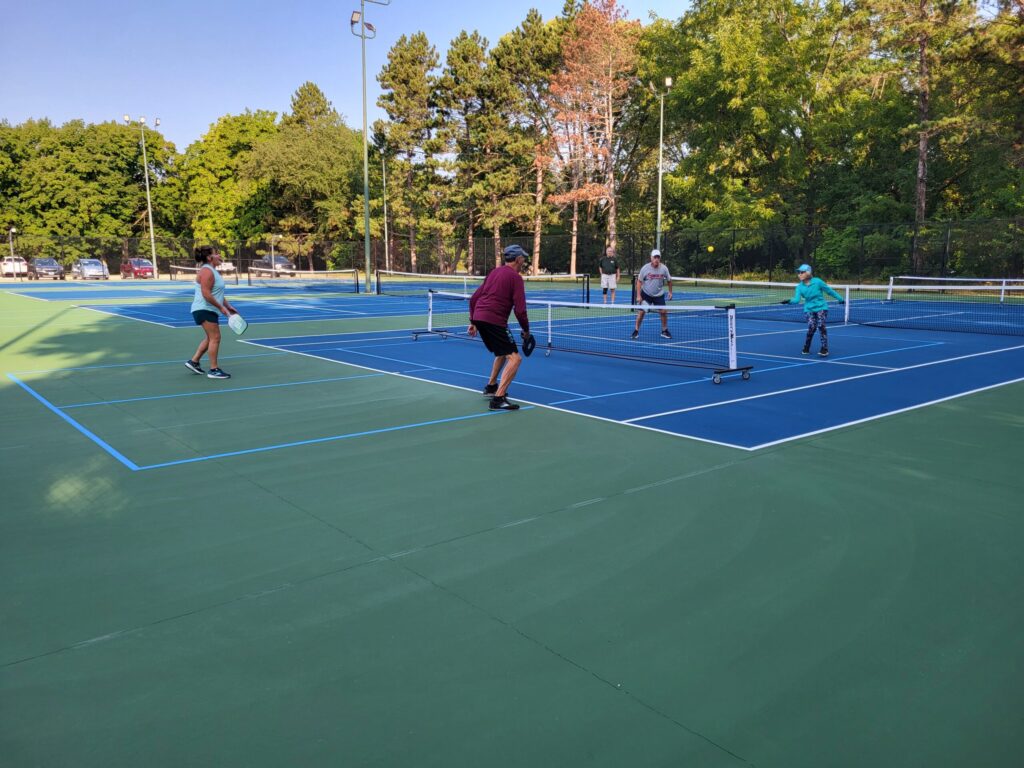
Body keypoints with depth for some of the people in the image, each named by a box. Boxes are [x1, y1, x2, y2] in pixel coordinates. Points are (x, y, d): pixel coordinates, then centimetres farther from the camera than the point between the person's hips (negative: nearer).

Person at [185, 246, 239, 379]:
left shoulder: (212, 270, 16)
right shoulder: (207, 271, -16)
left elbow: (217, 293, 22)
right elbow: (206, 294, -23)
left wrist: (228, 306, 16)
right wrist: (220, 307, -19)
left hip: (209, 310, 11)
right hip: (204, 309, -11)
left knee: (210, 337, 18)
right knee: (215, 337, -10)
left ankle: (194, 361, 27)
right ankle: (214, 370, -6)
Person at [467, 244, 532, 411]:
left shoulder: (494, 272, 19)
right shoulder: (515, 278, -5)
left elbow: (473, 298, 20)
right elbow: (520, 309, -11)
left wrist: (473, 322, 25)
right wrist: (526, 330, 3)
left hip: (479, 317, 9)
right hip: (494, 321, -9)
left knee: (502, 353, 29)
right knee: (514, 358, -9)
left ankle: (491, 387, 39)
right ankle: (498, 399, -18)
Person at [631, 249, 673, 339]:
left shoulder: (664, 268, -9)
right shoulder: (645, 268, -13)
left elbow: (669, 280, 7)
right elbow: (639, 281, -6)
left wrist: (670, 292, 5)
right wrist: (638, 295, -11)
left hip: (659, 295, 2)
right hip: (646, 294, -2)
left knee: (663, 312, -3)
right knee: (641, 312, -10)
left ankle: (664, 331, 15)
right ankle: (636, 331, 1)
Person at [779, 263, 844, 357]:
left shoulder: (817, 282, -10)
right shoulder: (799, 287, -3)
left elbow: (829, 290, 1)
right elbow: (797, 299, -13)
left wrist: (840, 298, 11)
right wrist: (789, 301, -35)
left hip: (821, 307, -2)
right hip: (809, 309, 2)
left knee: (821, 326, -17)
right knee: (811, 327, -17)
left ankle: (824, 348, -7)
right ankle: (806, 347, 5)